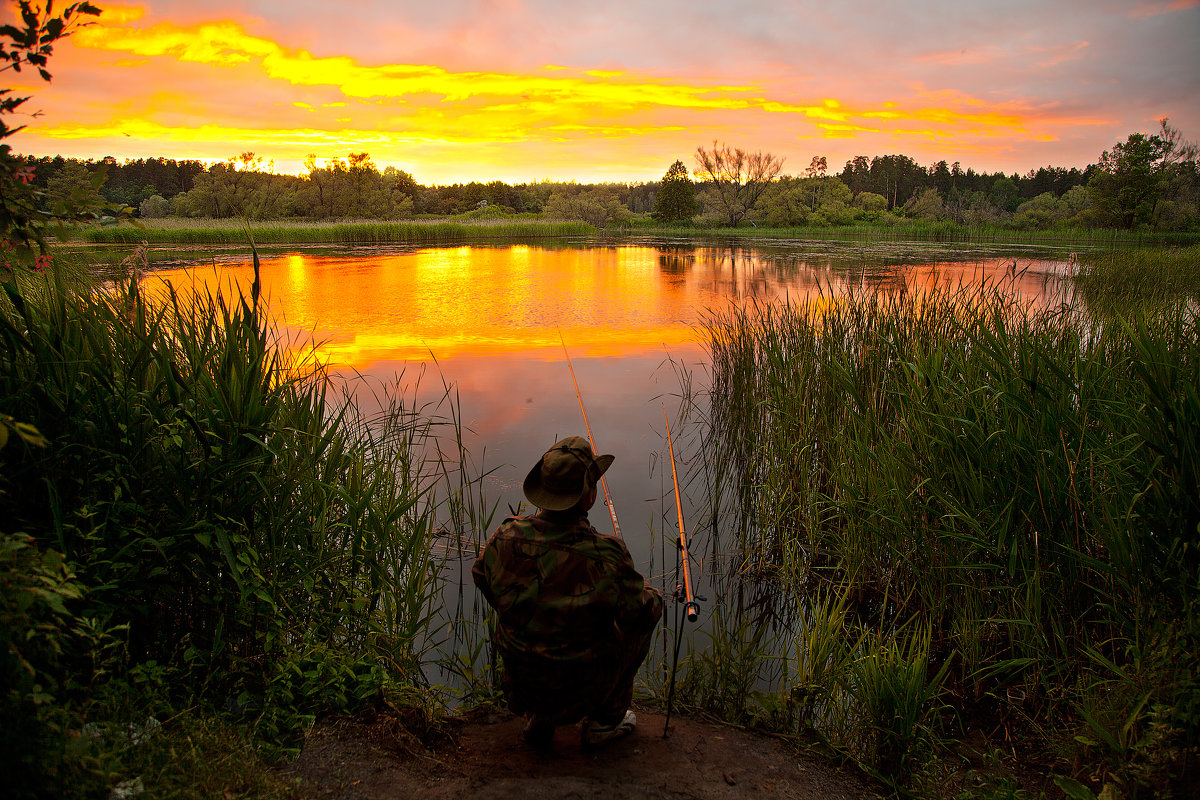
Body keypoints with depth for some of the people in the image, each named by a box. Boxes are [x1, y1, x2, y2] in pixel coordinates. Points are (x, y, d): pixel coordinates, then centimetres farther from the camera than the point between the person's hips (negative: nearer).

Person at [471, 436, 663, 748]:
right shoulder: (606, 556, -29)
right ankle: (605, 719, 26)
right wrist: (651, 596, 8)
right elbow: (641, 615, -16)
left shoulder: (507, 537, -16)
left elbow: (482, 577, 5)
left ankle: (537, 717, 28)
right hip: (579, 688, -4)